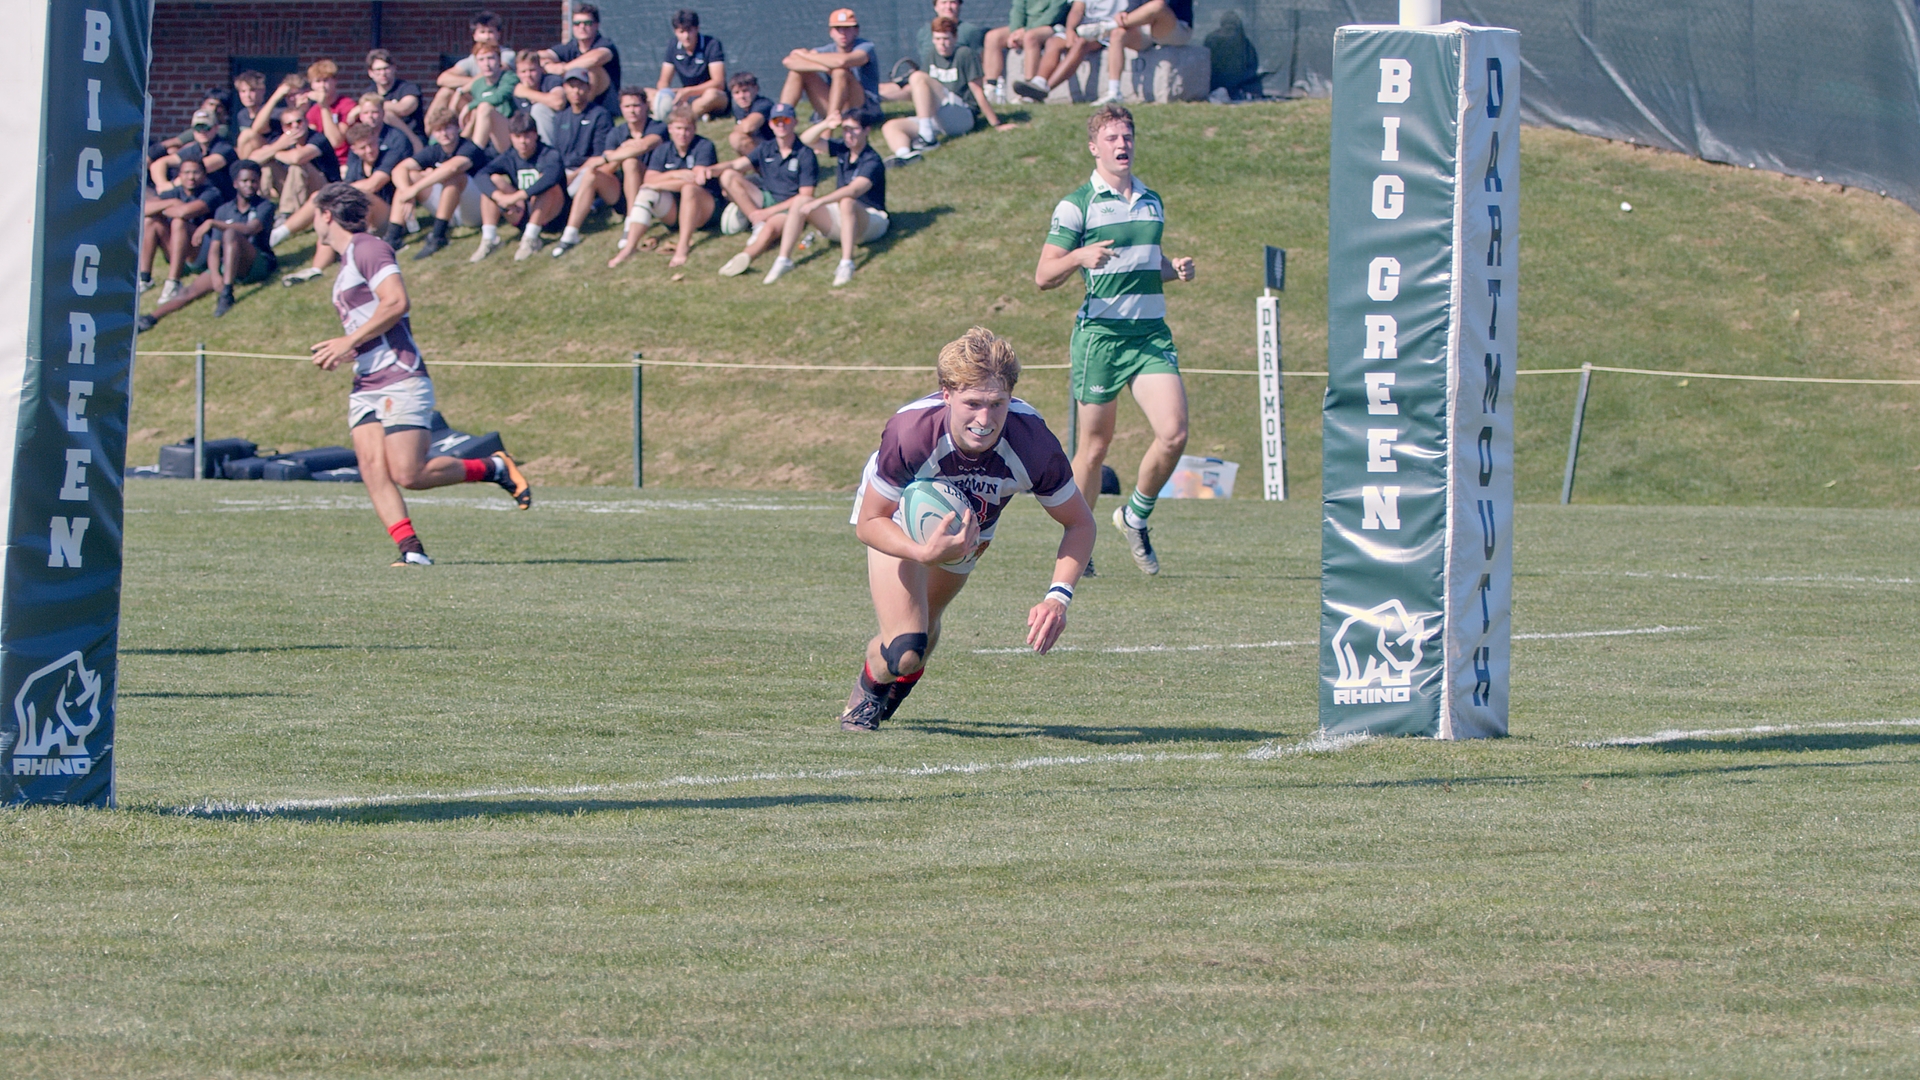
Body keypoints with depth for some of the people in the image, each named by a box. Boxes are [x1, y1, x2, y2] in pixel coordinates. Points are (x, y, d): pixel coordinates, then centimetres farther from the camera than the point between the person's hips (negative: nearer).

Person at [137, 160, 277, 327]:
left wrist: (212, 223, -26)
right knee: (191, 291, -15)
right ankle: (151, 318, -25)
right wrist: (215, 275, -16)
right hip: (227, 266, 5)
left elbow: (251, 229, -22)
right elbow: (214, 249, 4)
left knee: (230, 234, -31)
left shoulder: (264, 207, -1)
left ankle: (227, 294, -39)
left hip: (259, 265, -5)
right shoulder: (224, 211, 12)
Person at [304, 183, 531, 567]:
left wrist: (348, 342, -17)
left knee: (409, 474, -15)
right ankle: (410, 549, -15)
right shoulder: (346, 263, 23)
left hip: (401, 380, -10)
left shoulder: (367, 249, -7)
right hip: (365, 387, 10)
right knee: (373, 469, -9)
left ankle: (495, 468, 3)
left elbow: (396, 302, -20)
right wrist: (340, 352, 15)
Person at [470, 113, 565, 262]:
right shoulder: (509, 158, -2)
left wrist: (516, 196, -42)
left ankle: (530, 238, -30)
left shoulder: (549, 155, -15)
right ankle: (489, 239, -18)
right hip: (520, 214, 4)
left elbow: (552, 176, -38)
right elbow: (482, 175, -18)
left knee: (545, 180, -31)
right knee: (493, 179, -13)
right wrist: (500, 197, -37)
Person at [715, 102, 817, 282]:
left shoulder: (805, 154, -6)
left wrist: (770, 211, -16)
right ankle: (758, 225, -20)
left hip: (788, 207, -6)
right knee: (728, 176, -13)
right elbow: (737, 165, -1)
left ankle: (743, 259, -67)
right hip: (765, 198, 6)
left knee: (772, 226, -40)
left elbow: (806, 196, -10)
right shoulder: (766, 149, 10)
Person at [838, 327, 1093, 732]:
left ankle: (892, 691, 59)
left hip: (970, 526, 3)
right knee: (905, 648, -17)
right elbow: (869, 523, -30)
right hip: (898, 520, -3)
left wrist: (1059, 596, -38)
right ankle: (865, 696, 20)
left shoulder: (1032, 444, -39)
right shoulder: (910, 433, -45)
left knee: (923, 635, 22)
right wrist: (925, 553, -49)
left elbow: (1079, 523, -22)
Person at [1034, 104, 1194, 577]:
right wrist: (1079, 257, -24)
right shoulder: (1077, 205, -3)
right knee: (1095, 445, 0)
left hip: (1152, 333, 4)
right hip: (1101, 333, -4)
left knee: (1174, 433, -11)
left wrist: (1176, 269, 8)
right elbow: (1043, 276, -5)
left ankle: (1136, 517, 12)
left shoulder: (1152, 202, 16)